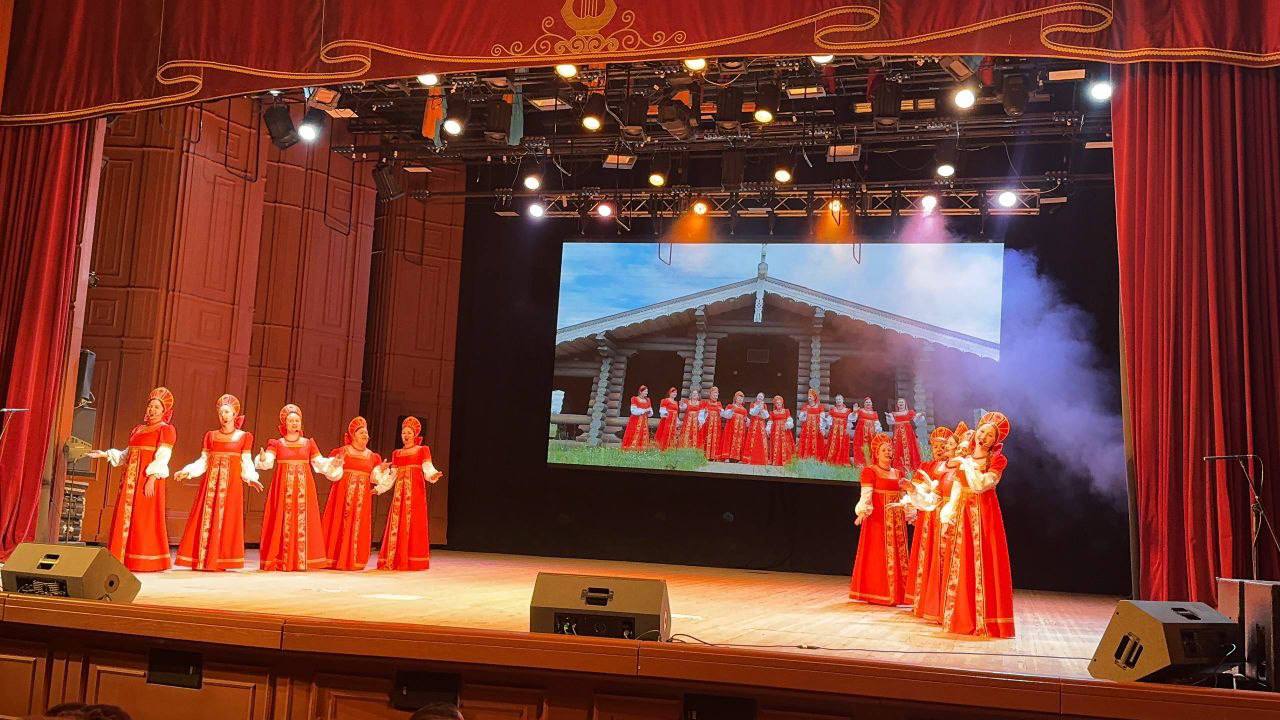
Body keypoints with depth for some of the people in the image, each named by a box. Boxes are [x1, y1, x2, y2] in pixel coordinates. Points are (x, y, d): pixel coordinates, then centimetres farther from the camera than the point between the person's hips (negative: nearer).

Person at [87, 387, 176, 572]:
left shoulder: (166, 430, -2)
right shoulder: (137, 430, 22)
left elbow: (162, 458, -12)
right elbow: (126, 455, 24)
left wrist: (152, 478, -21)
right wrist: (105, 454, 14)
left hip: (148, 480, -7)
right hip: (131, 479, 7)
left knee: (144, 521, -9)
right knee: (125, 518, 5)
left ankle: (145, 562, -5)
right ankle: (124, 559, 10)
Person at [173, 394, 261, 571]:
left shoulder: (244, 437, 5)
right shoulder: (210, 436, 12)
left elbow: (246, 464, 1)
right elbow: (203, 462, 9)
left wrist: (251, 478, -16)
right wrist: (186, 472, -6)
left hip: (231, 483, -2)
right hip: (211, 482, 3)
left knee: (226, 520, -4)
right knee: (206, 519, -2)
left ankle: (220, 561, -1)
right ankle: (203, 561, 1)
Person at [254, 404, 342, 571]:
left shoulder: (308, 444, 10)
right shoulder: (277, 444, 3)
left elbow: (320, 463, 9)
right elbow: (267, 461, -13)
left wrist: (333, 463, -9)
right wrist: (262, 458, -35)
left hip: (304, 486, 2)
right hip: (283, 486, -2)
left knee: (303, 521, -1)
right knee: (283, 521, -4)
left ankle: (301, 561, 3)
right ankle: (280, 561, 0)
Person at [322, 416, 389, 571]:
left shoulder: (372, 456, 12)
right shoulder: (342, 452, 1)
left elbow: (374, 478, 10)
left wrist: (381, 470, -6)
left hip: (363, 494, 3)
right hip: (344, 492, -3)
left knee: (359, 526, 2)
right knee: (341, 523, -5)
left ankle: (354, 560, 7)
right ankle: (336, 559, 2)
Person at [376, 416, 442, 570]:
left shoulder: (422, 450, 4)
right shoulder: (396, 454, 17)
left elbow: (428, 469, -8)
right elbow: (391, 477, 18)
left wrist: (433, 475, -30)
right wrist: (378, 488, 10)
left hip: (415, 490, -4)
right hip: (399, 491, 4)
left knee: (413, 524, -8)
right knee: (396, 523, 0)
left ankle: (412, 561, -7)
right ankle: (393, 560, 2)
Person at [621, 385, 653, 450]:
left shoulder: (648, 400, 14)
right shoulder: (634, 399, -1)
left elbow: (651, 413, 15)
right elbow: (634, 410, -11)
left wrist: (649, 412, -7)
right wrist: (644, 410, -15)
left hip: (644, 421, 5)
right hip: (636, 420, -5)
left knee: (644, 436, 0)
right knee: (634, 435, -11)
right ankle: (632, 448, -9)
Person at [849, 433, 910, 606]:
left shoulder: (897, 473, 15)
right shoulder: (869, 471, -4)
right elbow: (865, 495, -13)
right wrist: (863, 511, -26)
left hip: (896, 519, 6)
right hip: (878, 518, -6)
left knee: (897, 553, 7)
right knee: (878, 554, -4)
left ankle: (897, 592, 13)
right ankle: (876, 593, 2)